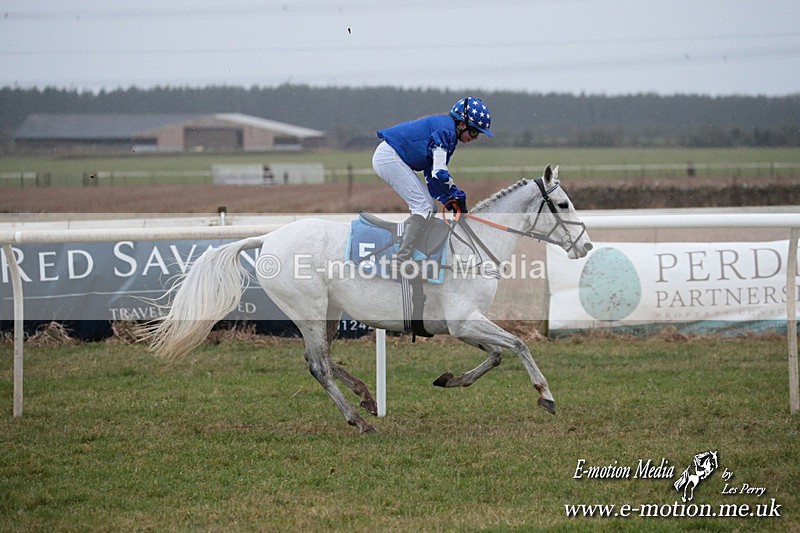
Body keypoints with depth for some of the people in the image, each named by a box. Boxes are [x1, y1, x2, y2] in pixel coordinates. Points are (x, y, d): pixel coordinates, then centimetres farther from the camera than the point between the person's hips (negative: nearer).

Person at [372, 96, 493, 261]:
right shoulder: (445, 129, -17)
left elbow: (432, 177, 13)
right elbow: (439, 173, -22)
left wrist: (451, 200, 2)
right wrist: (458, 197, -11)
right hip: (389, 157, -11)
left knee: (429, 208, 11)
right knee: (424, 207, -14)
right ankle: (401, 260, -20)